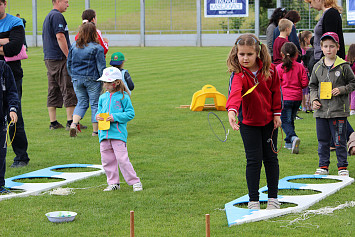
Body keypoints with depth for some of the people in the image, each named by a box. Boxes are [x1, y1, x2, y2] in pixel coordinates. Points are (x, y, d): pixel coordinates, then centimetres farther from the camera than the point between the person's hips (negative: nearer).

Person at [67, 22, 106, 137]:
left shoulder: (74, 46, 2)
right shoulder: (97, 48, -12)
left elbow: (69, 63, 10)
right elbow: (101, 66, -10)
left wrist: (72, 76, 22)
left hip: (77, 79, 4)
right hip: (92, 80, -4)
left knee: (81, 103, 14)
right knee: (95, 103, 6)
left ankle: (74, 123, -8)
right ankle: (95, 130, 9)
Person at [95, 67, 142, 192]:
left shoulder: (123, 97, -3)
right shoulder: (103, 97, 13)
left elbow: (130, 113, -5)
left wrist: (115, 117, -15)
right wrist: (98, 116, -2)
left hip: (118, 133, -6)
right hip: (104, 134, 6)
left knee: (122, 159, -11)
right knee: (107, 160, 7)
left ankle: (135, 182, -2)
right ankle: (113, 183, 18)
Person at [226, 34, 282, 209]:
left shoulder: (270, 69, -10)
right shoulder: (238, 74, -21)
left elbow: (276, 91, 4)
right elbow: (235, 92, -41)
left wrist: (276, 113, 2)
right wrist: (232, 110, -59)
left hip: (269, 120, 3)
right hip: (248, 122, -3)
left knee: (270, 158, 8)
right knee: (253, 160, -4)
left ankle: (273, 197, 19)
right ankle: (253, 200, 6)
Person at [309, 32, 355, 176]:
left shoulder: (343, 66, -3)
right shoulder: (317, 67, 8)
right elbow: (313, 86, 17)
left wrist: (342, 90, -11)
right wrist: (314, 99, 2)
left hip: (338, 110, -4)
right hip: (321, 110, 4)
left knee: (339, 141, 0)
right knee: (322, 141, 9)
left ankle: (342, 167, 10)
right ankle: (323, 166, 19)